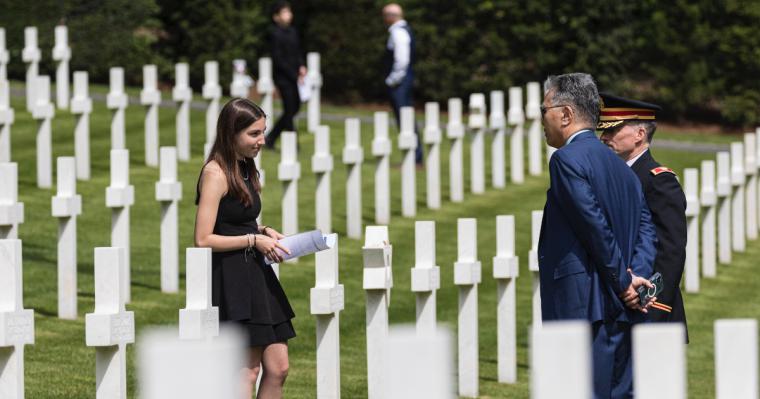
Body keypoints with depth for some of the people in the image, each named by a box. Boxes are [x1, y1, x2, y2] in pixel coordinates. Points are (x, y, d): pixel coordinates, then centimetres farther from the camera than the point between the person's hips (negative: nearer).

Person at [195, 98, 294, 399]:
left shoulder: (245, 171, 13)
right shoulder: (215, 174, -14)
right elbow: (203, 240, -18)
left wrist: (263, 231, 7)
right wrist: (254, 240, -14)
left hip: (256, 273, 9)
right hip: (229, 280, -9)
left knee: (277, 369, 6)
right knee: (247, 371, -6)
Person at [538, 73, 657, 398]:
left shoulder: (567, 159, -9)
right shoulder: (620, 167, 19)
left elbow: (595, 226, -15)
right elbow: (646, 227, 11)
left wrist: (623, 283, -7)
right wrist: (636, 277, -3)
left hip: (584, 308, -9)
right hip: (623, 311, 9)